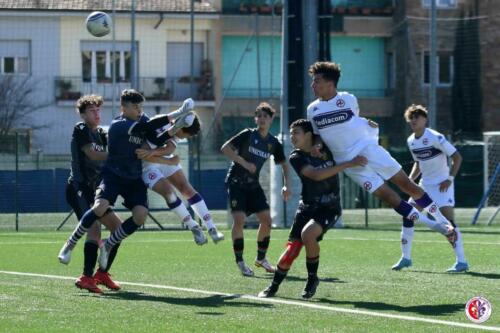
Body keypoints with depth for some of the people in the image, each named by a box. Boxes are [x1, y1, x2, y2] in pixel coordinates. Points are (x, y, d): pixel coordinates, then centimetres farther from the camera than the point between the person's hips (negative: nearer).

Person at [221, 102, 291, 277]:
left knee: (266, 219, -5)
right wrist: (245, 163, -20)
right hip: (236, 182, -5)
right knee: (239, 219, -18)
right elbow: (225, 148, -15)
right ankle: (240, 262, -6)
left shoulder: (273, 143, 3)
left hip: (253, 184, 5)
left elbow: (284, 164, 16)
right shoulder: (248, 134, -10)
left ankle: (261, 258, 15)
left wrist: (287, 185, 4)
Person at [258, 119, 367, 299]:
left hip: (329, 208, -1)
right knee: (292, 249, -5)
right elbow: (316, 175, -25)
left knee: (308, 233, -29)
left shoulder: (327, 147, -2)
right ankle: (273, 287, 18)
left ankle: (312, 278, -8)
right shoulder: (296, 158, -8)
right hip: (307, 207, 1)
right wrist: (349, 164, -30)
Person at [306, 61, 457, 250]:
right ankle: (437, 227, -5)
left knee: (407, 185, -4)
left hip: (368, 149, 0)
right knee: (388, 196, -10)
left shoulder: (348, 99, 1)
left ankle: (444, 221, 6)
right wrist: (318, 144, -5)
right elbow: (316, 134, 15)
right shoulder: (312, 110, 4)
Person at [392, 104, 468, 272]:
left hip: (442, 184, -7)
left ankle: (461, 261, -13)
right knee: (408, 215, 2)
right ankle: (405, 258, 13)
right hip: (424, 184, 8)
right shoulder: (411, 141, 6)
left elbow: (457, 157, -15)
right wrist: (411, 178, 5)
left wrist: (450, 178, -20)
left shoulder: (435, 138, -17)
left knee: (448, 219, -16)